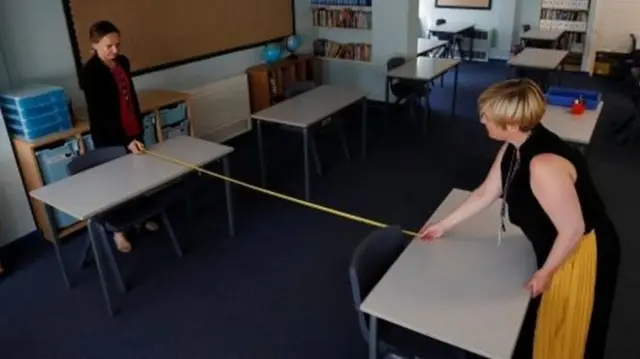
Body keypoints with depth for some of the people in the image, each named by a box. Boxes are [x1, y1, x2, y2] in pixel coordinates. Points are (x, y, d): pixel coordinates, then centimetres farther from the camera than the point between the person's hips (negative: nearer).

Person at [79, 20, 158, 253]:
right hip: (109, 138, -6)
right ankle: (118, 230, 22)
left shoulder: (122, 62, 3)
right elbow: (100, 113, -22)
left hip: (133, 131, 7)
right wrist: (126, 140, -28)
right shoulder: (90, 72, -19)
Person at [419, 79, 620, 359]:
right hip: (558, 247, 8)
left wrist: (544, 273, -15)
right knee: (542, 324, 29)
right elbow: (485, 194, 4)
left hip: (581, 254, -8)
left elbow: (573, 229, -30)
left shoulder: (543, 165, -38)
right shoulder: (514, 147, -8)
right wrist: (444, 225, 10)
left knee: (564, 335, 16)